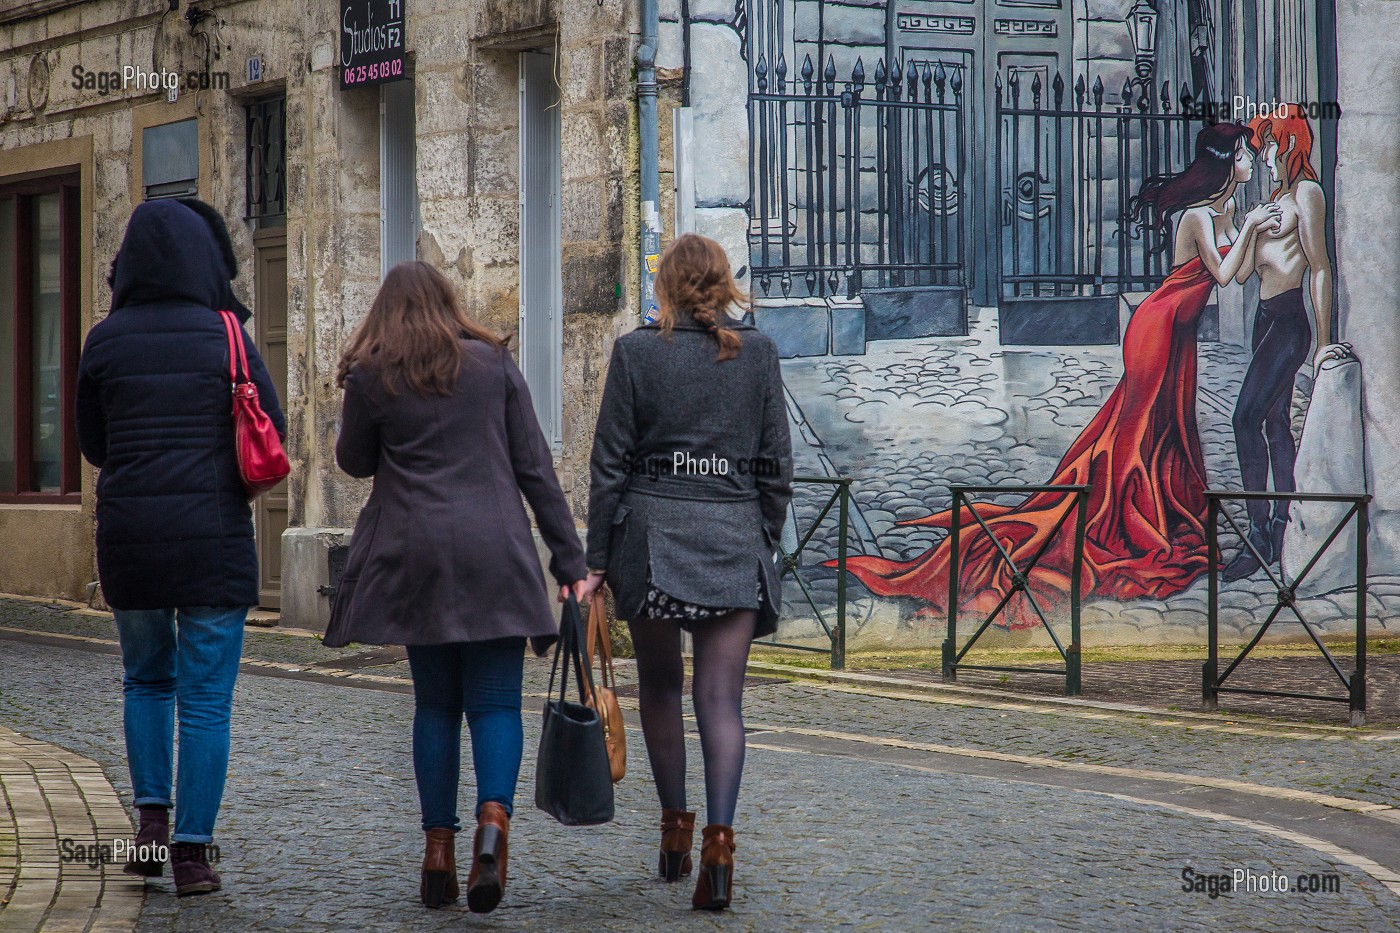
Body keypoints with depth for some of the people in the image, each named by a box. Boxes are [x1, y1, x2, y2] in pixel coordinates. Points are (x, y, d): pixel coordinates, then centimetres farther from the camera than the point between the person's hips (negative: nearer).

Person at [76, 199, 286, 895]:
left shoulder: (105, 341, 0)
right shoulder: (226, 337, -5)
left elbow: (92, 445, 9)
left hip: (129, 532, 2)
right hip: (214, 537, -2)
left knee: (146, 679, 22)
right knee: (206, 699, 4)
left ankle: (152, 814, 9)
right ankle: (191, 853, 3)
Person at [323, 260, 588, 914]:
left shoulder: (371, 376, 3)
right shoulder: (494, 364, 6)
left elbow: (354, 462, 16)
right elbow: (534, 467, 4)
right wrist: (569, 560, 5)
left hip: (416, 559, 0)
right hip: (495, 557, 0)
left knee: (434, 703, 11)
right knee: (495, 701, 2)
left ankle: (438, 848, 8)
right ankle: (494, 817, -23)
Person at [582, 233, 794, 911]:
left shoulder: (635, 352, -1)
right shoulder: (757, 353, 4)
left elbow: (610, 462, -1)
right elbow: (776, 461, 6)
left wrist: (595, 557, 3)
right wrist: (765, 539, 16)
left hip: (651, 530, -1)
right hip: (735, 533, 1)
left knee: (659, 685, 18)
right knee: (721, 697, -1)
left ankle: (675, 827, 26)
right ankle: (719, 837, -18)